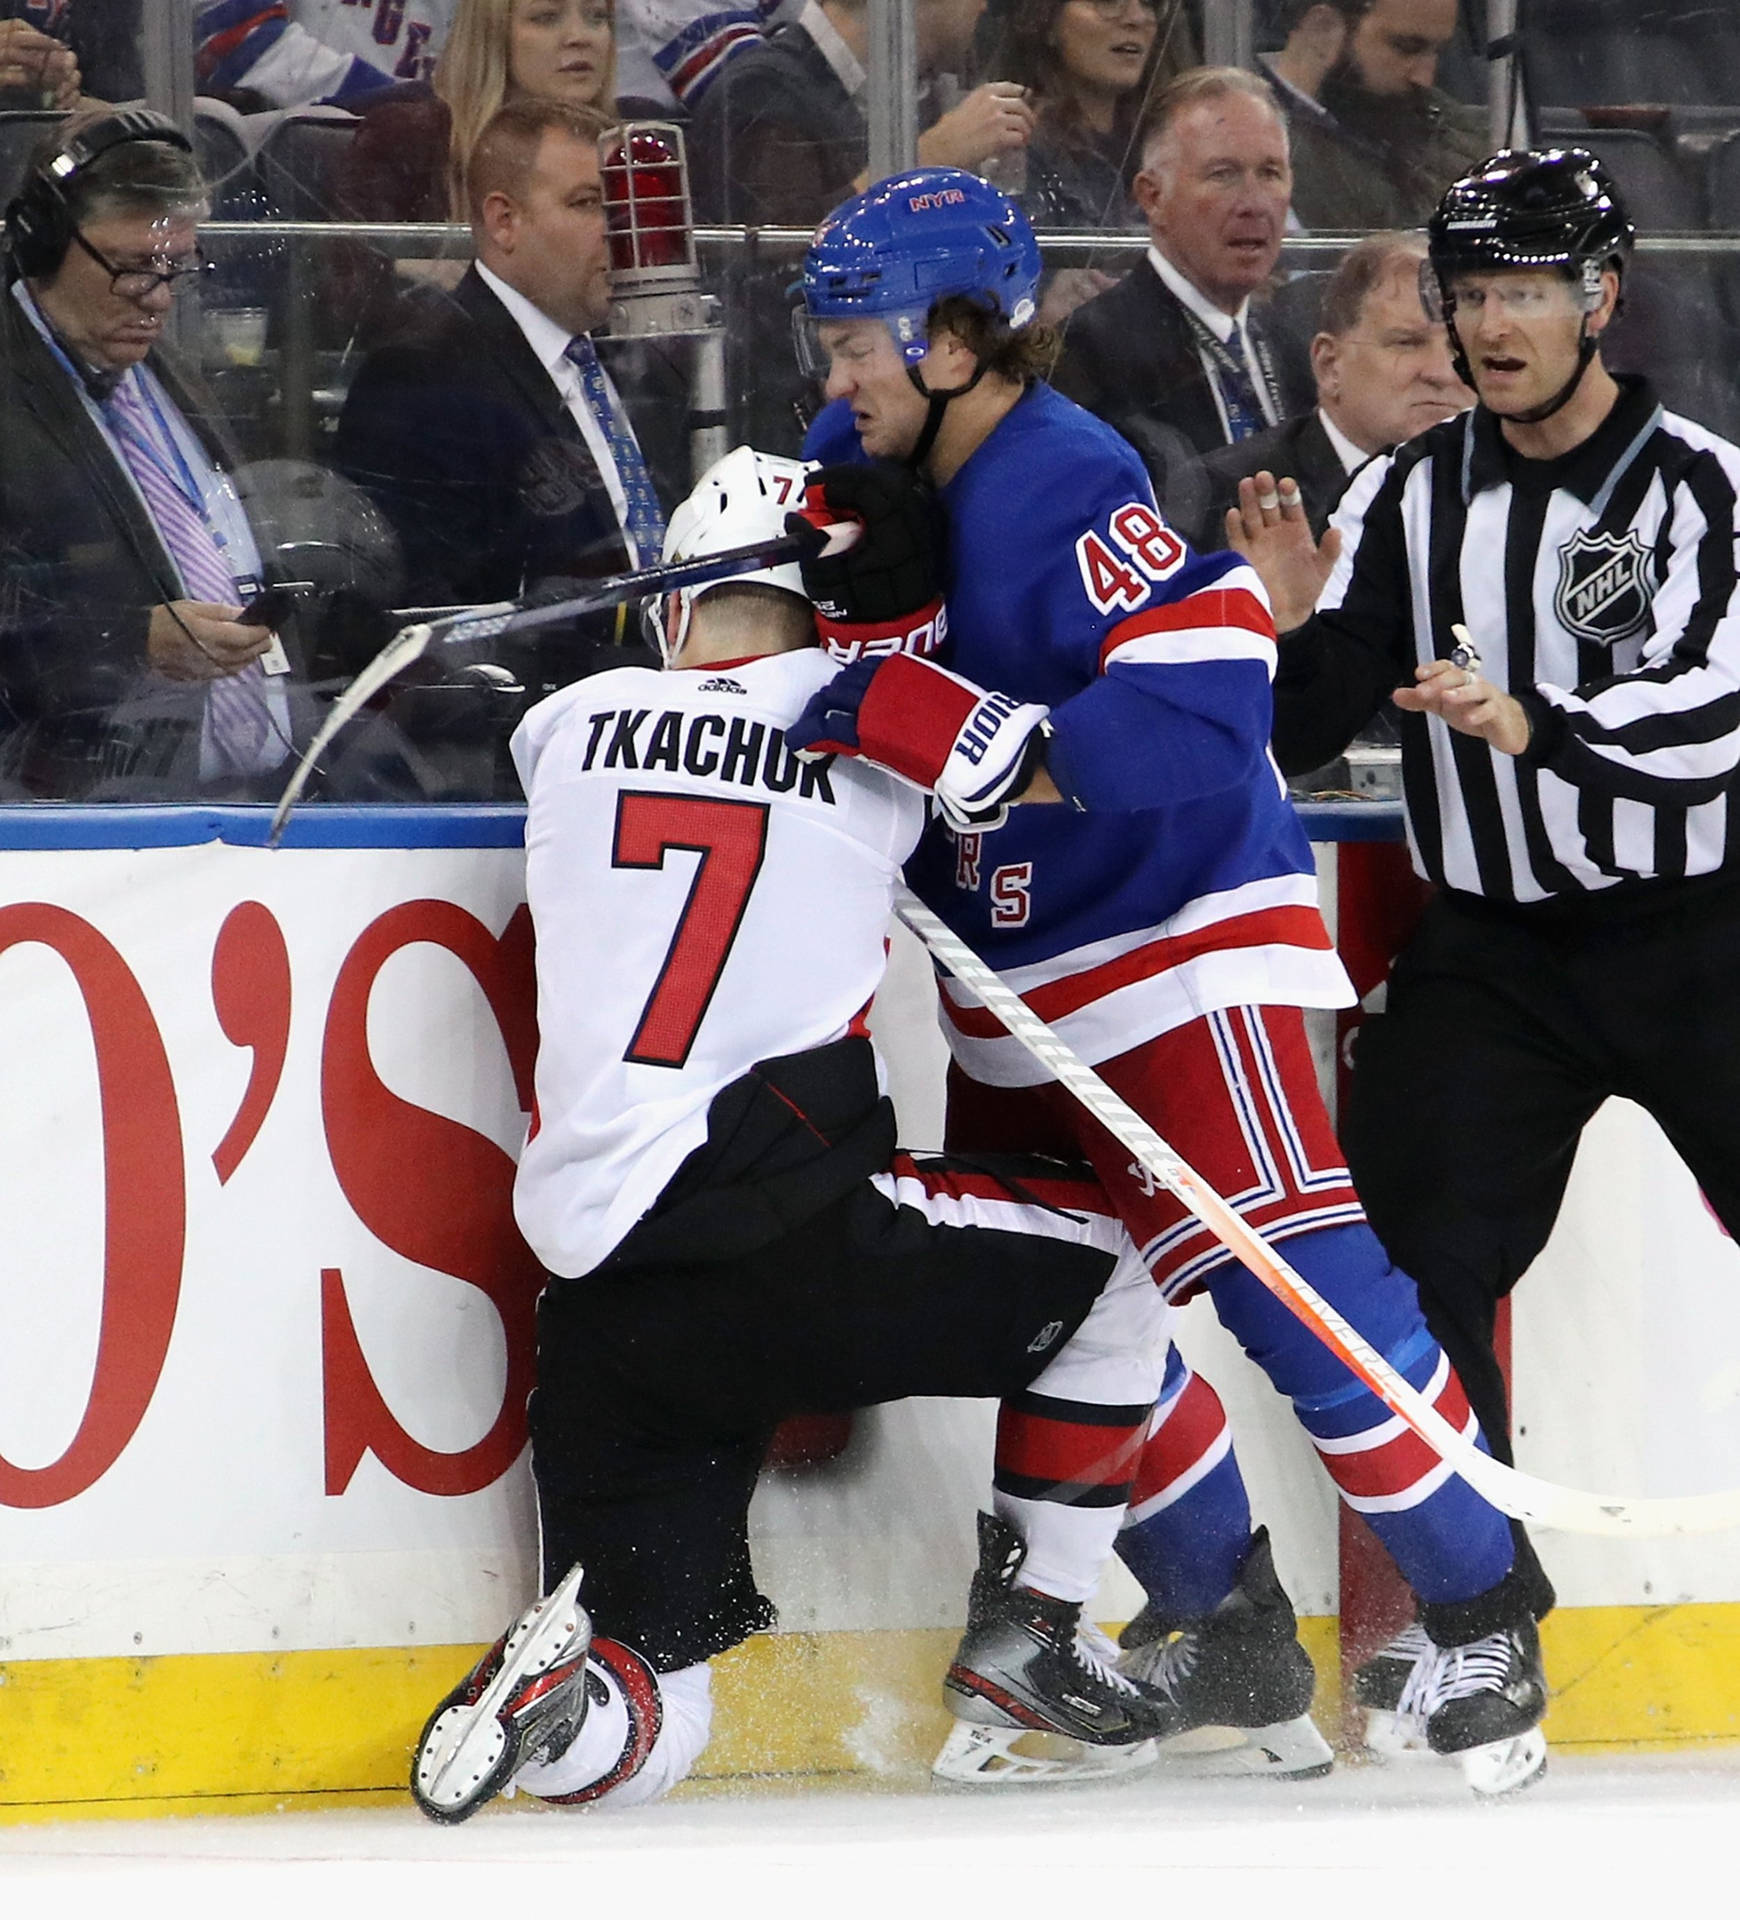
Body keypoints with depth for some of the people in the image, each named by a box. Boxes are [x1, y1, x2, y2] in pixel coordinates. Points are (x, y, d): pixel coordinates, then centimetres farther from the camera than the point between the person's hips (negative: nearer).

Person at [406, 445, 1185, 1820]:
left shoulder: (568, 727, 12)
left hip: (598, 1301, 4)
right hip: (790, 1242, -4)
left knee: (641, 1739, 12)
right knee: (1106, 1267, 24)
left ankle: (561, 1676, -22)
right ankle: (1023, 1646, 20)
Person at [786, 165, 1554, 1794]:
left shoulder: (1067, 491, -25)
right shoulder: (877, 470, 1)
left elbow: (1197, 713, -34)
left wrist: (966, 734, -41)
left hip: (1175, 929, -9)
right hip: (1010, 971, 9)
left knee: (1287, 1279, -15)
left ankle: (1479, 1612, -4)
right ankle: (1215, 1616, 23)